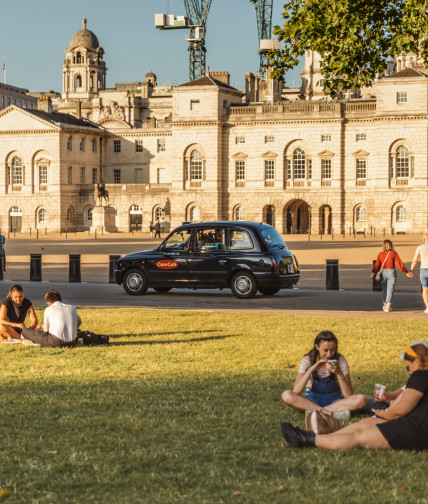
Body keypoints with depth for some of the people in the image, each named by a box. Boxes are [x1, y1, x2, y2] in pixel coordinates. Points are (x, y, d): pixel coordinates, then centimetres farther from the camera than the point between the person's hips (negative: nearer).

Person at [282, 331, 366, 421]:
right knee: (286, 395, -30)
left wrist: (339, 373, -30)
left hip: (334, 401, 1)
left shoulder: (340, 360, -9)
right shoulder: (307, 360, -11)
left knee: (361, 399, -28)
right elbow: (296, 391, -22)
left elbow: (349, 395, -16)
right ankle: (331, 413, -35)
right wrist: (311, 370, -30)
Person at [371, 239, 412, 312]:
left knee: (384, 290, 16)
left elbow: (377, 265, 0)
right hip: (391, 272, -2)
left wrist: (373, 273, 14)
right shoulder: (394, 253, -5)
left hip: (383, 272, 2)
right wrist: (406, 272, 0)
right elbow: (399, 264, -6)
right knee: (390, 290, -1)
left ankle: (385, 304, 21)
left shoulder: (380, 254, 0)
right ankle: (388, 304, -15)